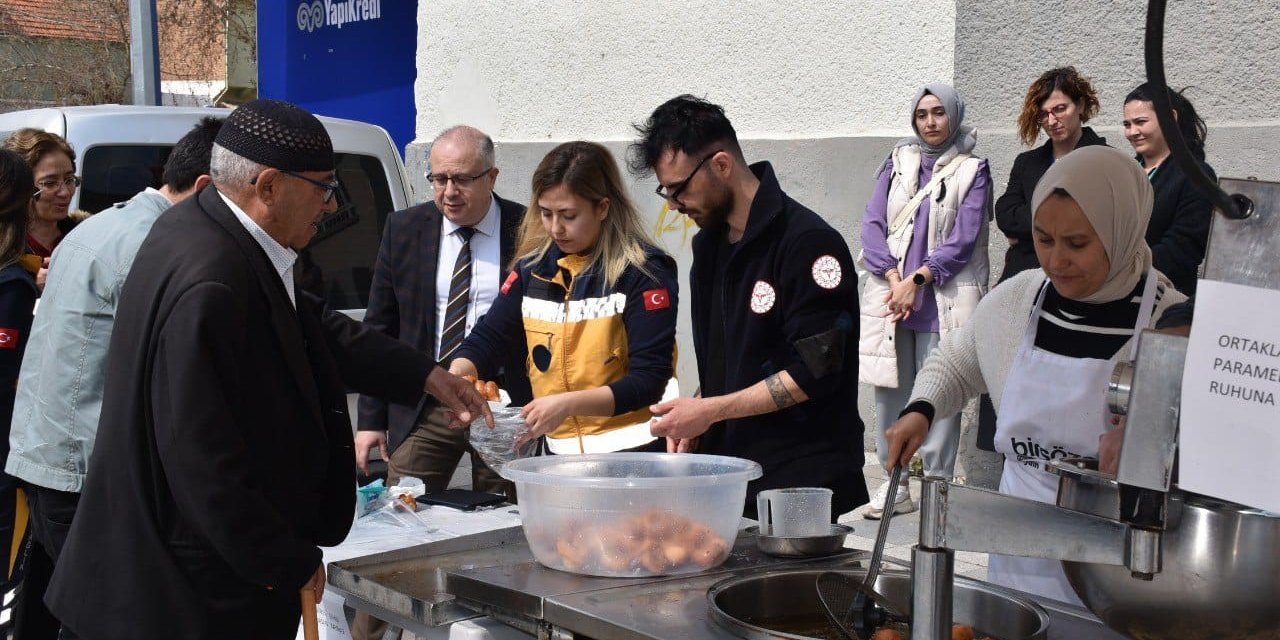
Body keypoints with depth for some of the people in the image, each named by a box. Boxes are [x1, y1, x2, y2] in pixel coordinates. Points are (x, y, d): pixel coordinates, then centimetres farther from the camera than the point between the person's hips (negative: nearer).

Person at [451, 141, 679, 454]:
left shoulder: (643, 272, -13)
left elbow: (648, 380, -17)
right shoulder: (532, 267, 3)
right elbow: (487, 338, 4)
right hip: (559, 451, 5)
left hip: (632, 452, -5)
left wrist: (568, 404, -28)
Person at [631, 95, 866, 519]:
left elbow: (814, 372, -18)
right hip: (727, 472, 7)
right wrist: (694, 424, 1)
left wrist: (711, 410, -16)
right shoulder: (710, 244, 12)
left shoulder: (808, 243, -14)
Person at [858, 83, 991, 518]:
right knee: (890, 390, 3)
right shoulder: (897, 163, 14)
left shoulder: (972, 171, 4)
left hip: (943, 300, -3)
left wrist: (917, 279, -13)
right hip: (889, 297, 3)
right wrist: (893, 278, -8)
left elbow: (964, 238, -4)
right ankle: (894, 486, 10)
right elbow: (873, 223, 5)